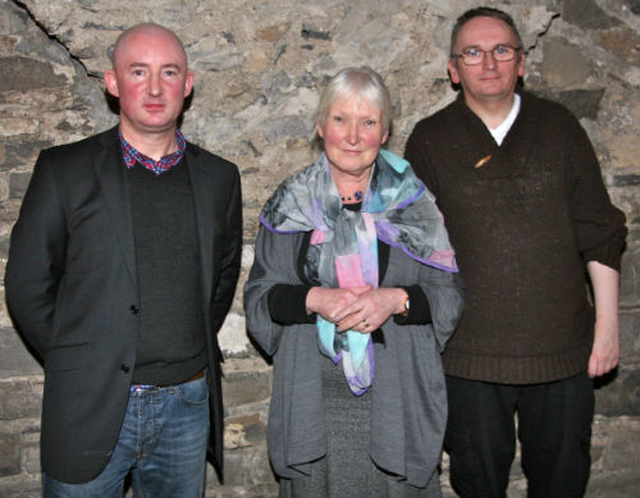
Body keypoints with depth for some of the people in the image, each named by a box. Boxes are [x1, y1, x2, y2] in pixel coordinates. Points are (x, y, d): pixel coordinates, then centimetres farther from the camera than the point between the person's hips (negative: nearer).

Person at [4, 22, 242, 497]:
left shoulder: (219, 177, 5)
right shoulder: (64, 170, -2)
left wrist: (195, 349, 9)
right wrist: (76, 363, 0)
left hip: (188, 405, 3)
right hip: (92, 410, -2)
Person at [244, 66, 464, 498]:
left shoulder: (413, 201, 2)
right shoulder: (290, 204, 5)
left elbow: (450, 296, 1)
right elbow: (259, 298, 3)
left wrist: (396, 300, -17)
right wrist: (314, 299, -15)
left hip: (396, 402, 0)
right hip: (312, 402, 1)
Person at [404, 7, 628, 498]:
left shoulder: (559, 127, 3)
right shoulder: (430, 140, 0)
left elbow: (600, 233, 5)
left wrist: (608, 323, 3)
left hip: (562, 347, 1)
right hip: (469, 353, -1)